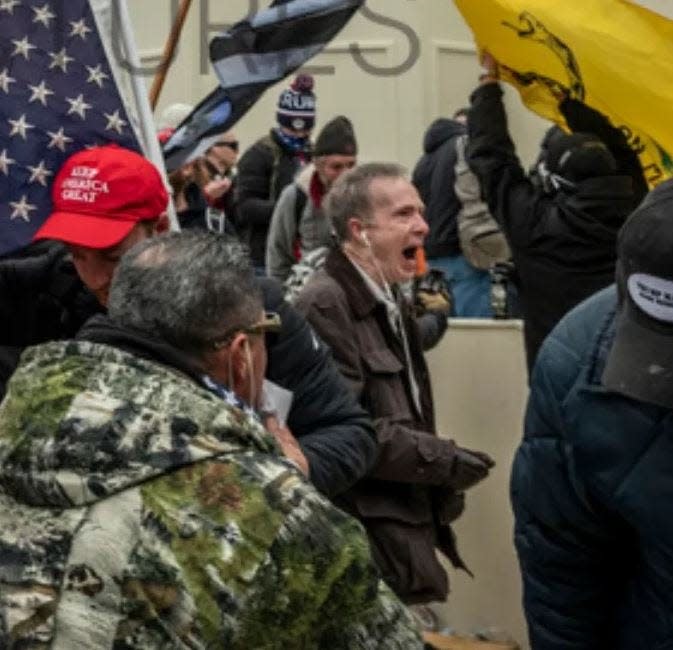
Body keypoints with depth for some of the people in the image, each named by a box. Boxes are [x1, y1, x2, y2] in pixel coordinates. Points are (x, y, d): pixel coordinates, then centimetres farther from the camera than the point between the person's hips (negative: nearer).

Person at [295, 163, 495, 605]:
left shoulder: (391, 302, 16)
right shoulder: (325, 305, -16)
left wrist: (439, 493, 8)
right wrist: (445, 461, -14)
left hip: (404, 528, 9)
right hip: (364, 541, -9)